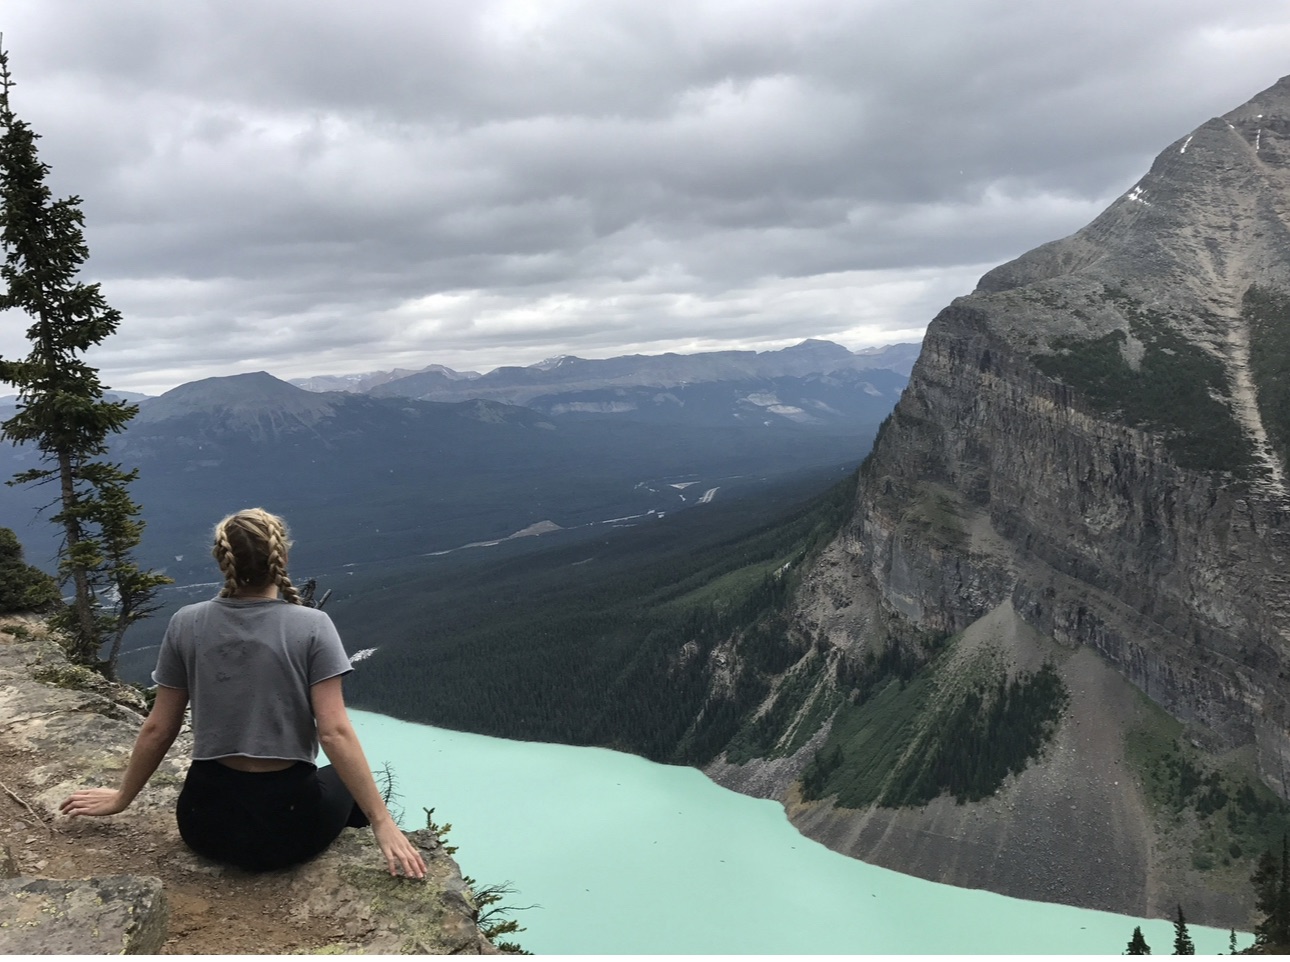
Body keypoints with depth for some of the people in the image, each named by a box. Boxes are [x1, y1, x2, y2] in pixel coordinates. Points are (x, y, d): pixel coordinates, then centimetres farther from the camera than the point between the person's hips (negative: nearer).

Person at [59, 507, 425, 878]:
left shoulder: (186, 624, -3)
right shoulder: (311, 626, -12)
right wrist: (383, 822, -13)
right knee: (348, 781, 30)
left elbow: (158, 729, 4)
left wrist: (121, 798, 21)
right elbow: (335, 733, -17)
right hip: (287, 819, -3)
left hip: (207, 821, 4)